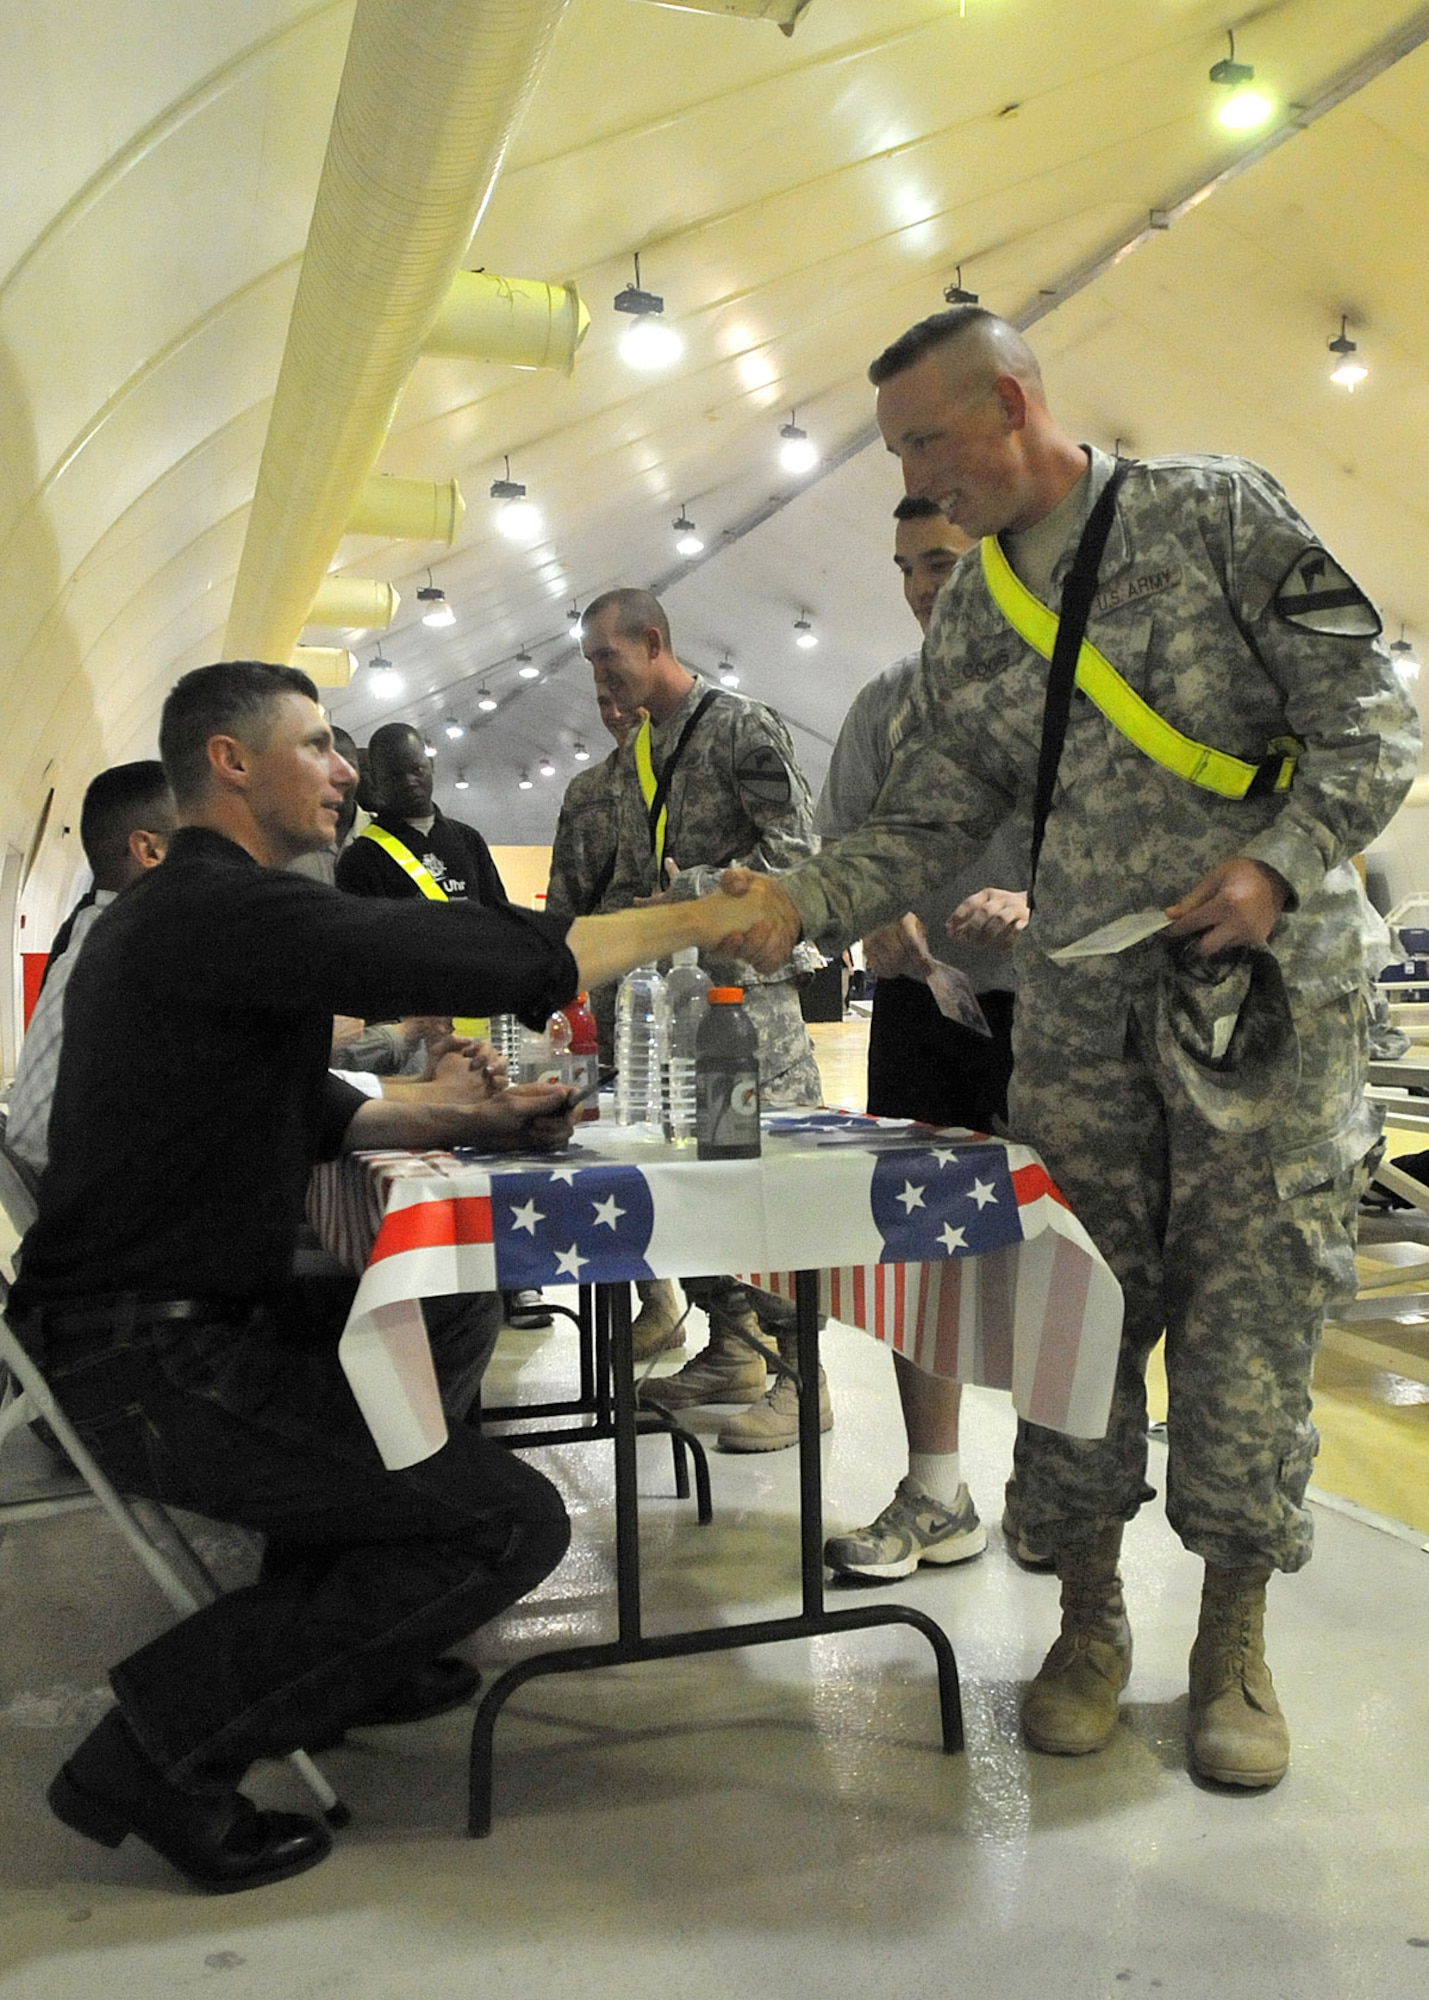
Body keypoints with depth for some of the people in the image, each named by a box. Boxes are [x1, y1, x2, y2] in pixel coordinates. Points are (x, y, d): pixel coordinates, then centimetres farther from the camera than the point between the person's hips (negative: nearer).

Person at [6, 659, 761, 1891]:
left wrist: (473, 1121, 11)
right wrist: (703, 917, -13)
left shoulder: (172, 914, 17)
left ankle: (326, 1653, 29)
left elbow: (304, 1110, 21)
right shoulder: (227, 909, -18)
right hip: (151, 1359, -11)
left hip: (170, 1320, 11)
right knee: (513, 1523, -11)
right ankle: (161, 1746, -3)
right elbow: (487, 960, -25)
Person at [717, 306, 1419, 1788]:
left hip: (1268, 989, -3)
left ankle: (1233, 1644, 17)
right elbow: (924, 826, 8)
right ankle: (1089, 1621, 20)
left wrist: (1278, 861, -17)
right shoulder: (965, 622, 11)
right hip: (1078, 1010, 4)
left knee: (1249, 1308, 0)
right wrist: (802, 905, -7)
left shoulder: (1216, 513, -1)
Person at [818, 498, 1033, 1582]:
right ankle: (937, 1498, 14)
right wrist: (878, 917, -8)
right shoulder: (884, 702, 12)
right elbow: (843, 843, 12)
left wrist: (1037, 905, -22)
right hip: (919, 1001, 3)